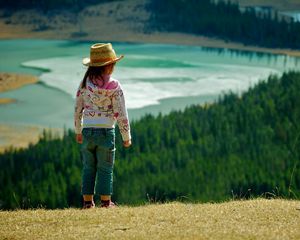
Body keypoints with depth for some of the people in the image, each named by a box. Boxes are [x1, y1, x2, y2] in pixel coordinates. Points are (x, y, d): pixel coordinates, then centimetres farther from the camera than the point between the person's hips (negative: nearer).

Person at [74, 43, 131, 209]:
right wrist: (126, 136, 2)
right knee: (105, 168, 5)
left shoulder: (85, 84, 2)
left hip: (87, 131, 3)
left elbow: (77, 109, 7)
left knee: (88, 168, 11)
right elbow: (121, 113, -7)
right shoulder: (114, 86, -8)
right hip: (106, 131, -3)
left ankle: (87, 201, 11)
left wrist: (78, 131, 20)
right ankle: (105, 201, 6)